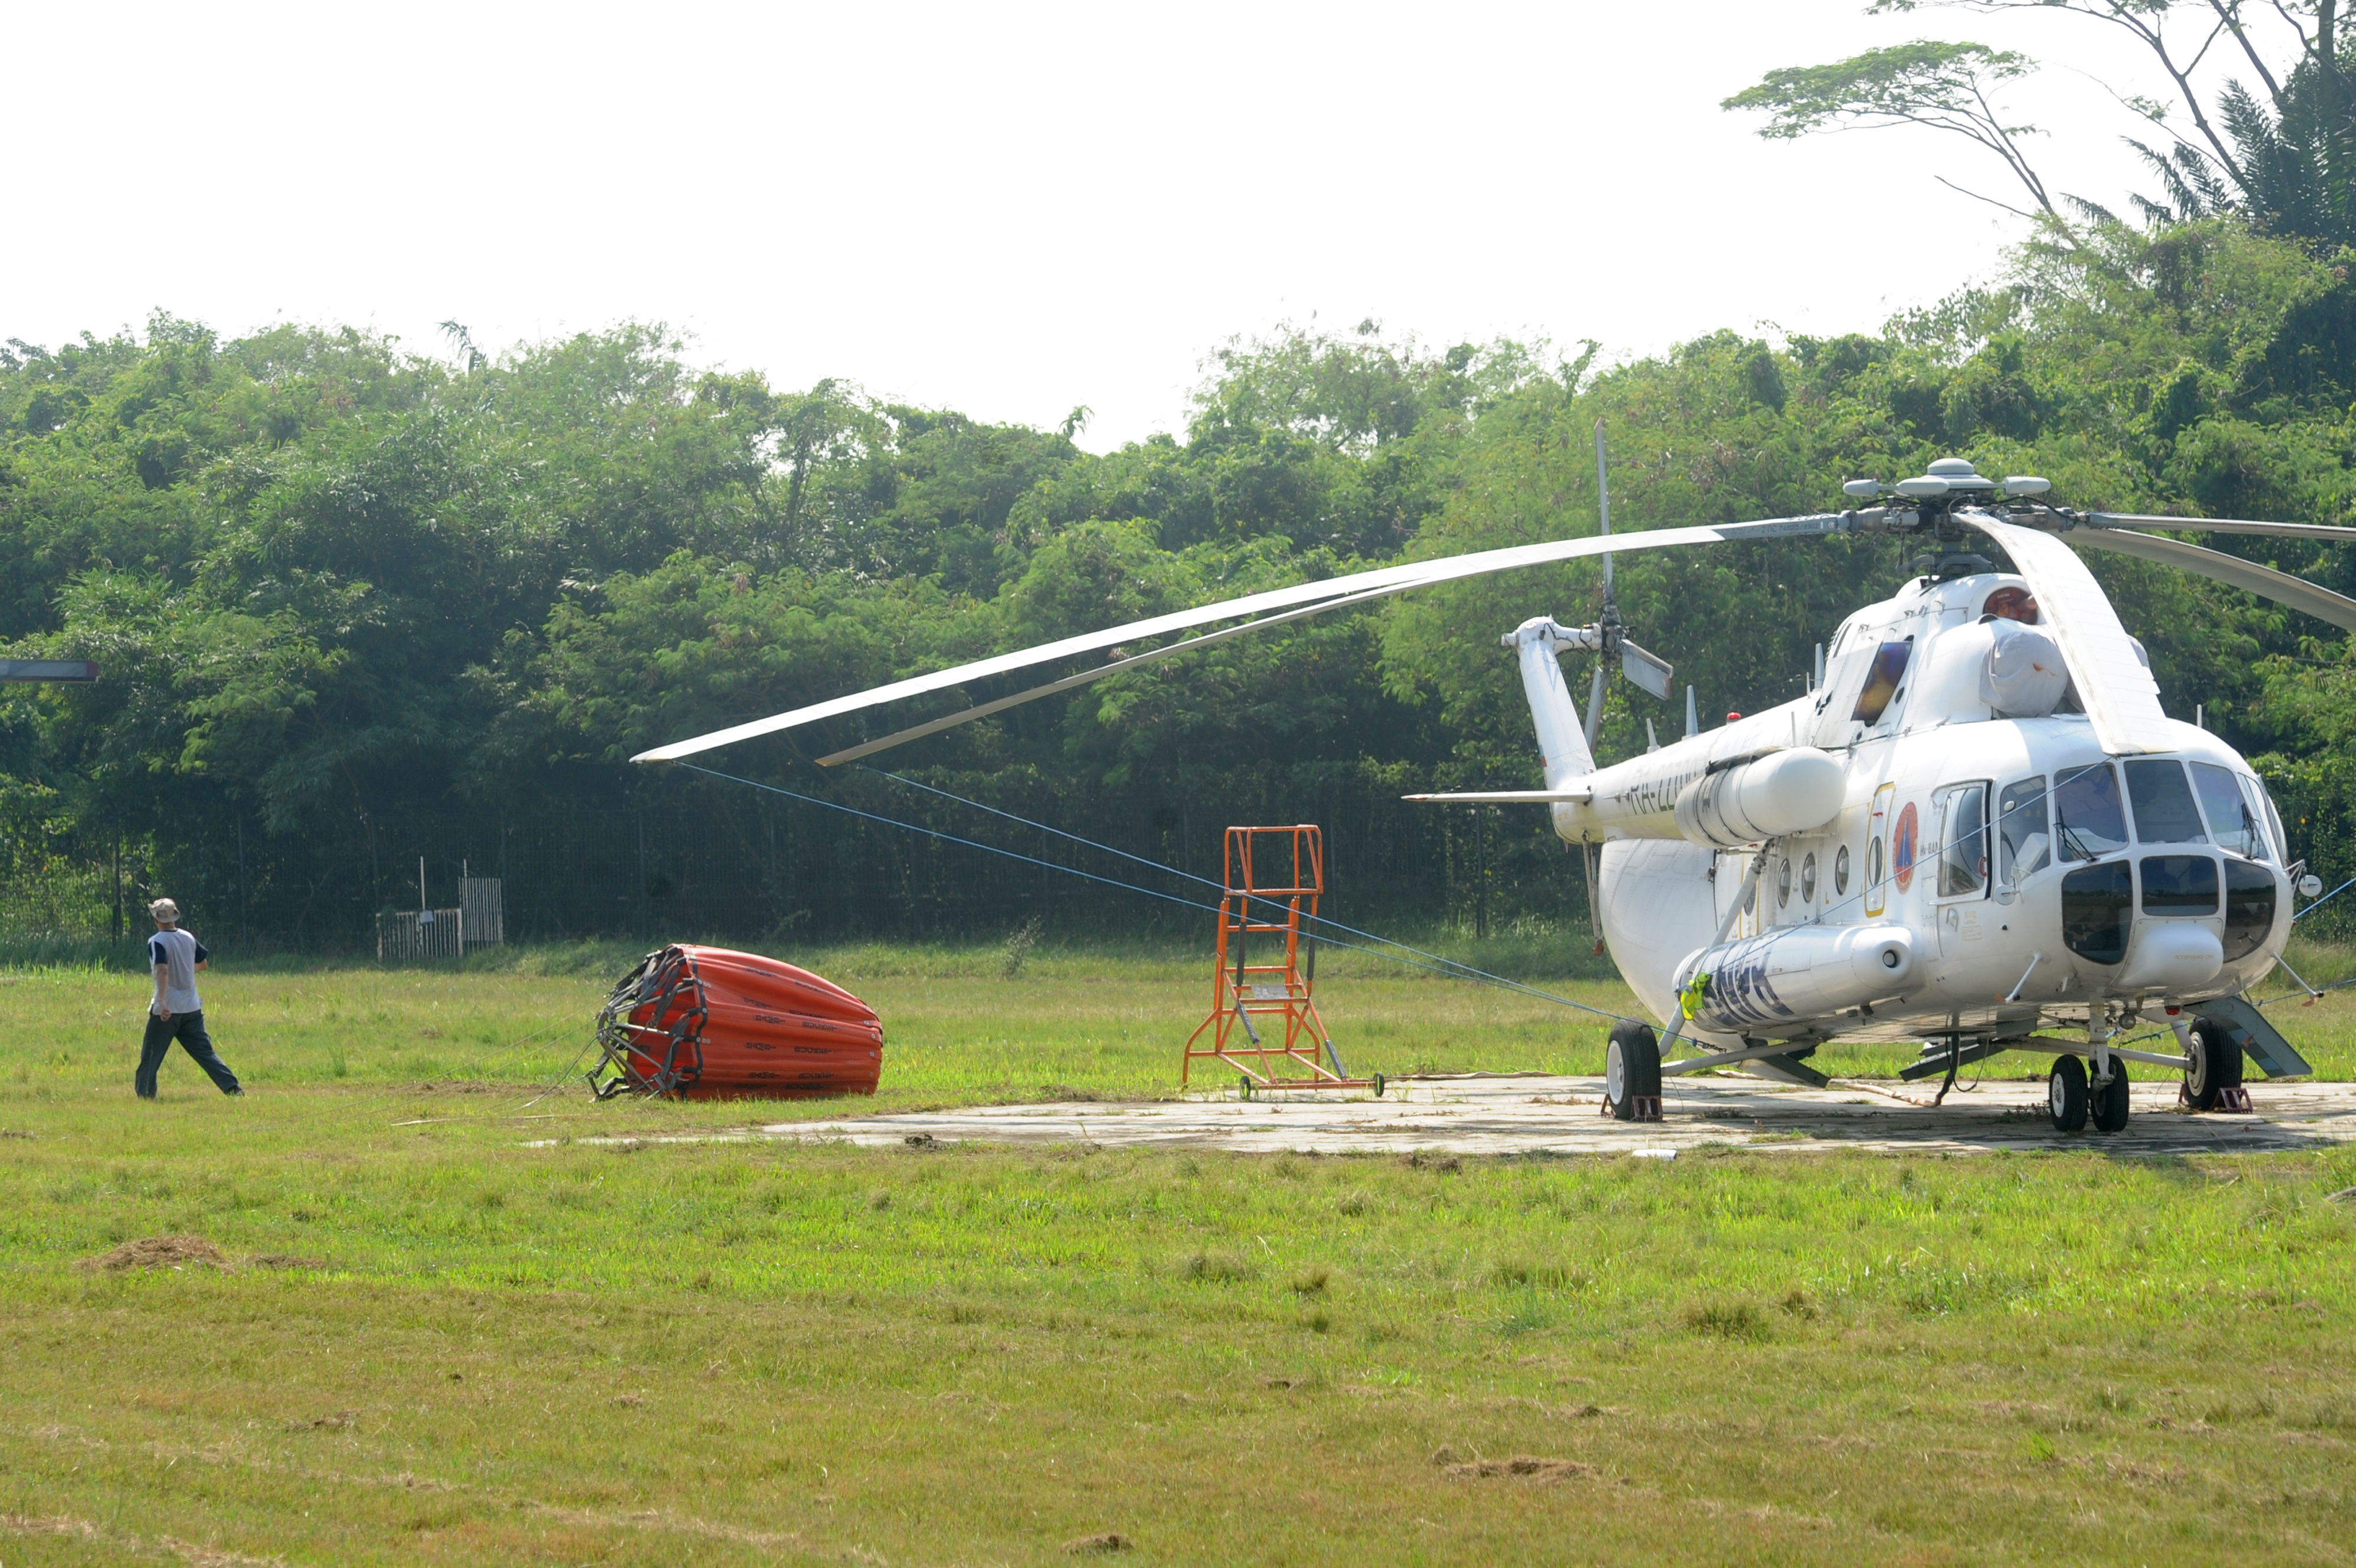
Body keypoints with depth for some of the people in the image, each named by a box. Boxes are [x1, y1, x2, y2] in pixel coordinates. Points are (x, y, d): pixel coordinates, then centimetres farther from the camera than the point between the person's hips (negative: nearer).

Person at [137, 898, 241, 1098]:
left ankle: (145, 1093, 12)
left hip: (167, 1009, -5)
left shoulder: (156, 942, -12)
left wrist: (162, 1002, -33)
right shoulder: (188, 938, 7)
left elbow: (163, 970, -26)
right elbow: (204, 964, 20)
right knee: (204, 1050, 5)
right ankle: (232, 1086, -7)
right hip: (192, 1008, 5)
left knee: (151, 1052, 9)